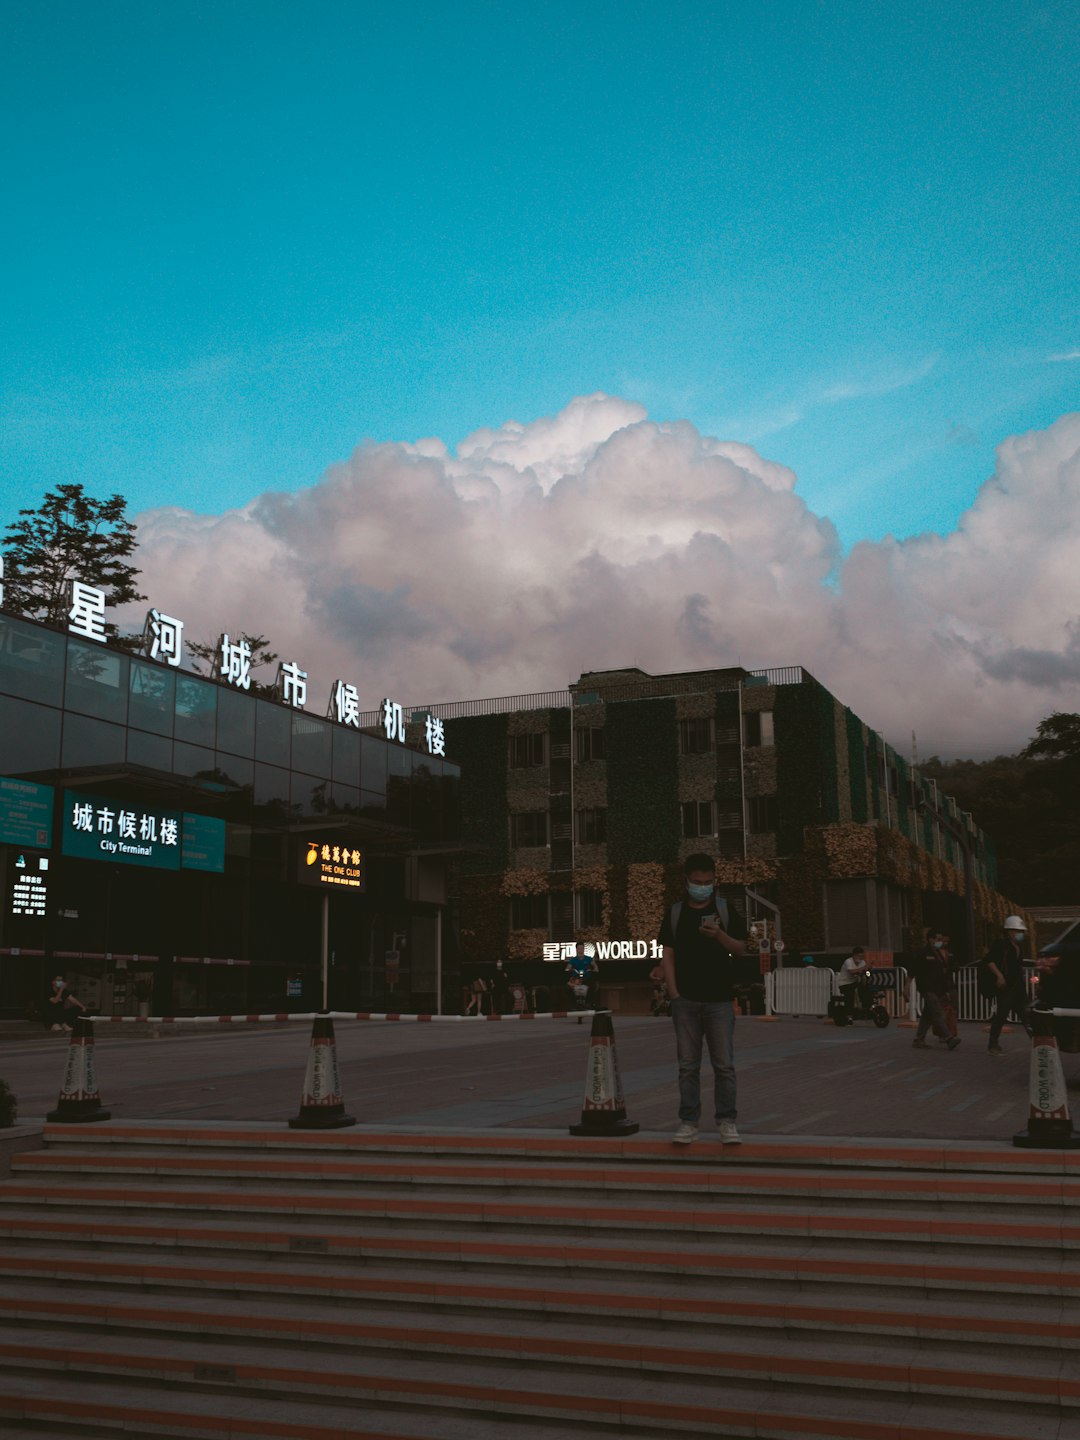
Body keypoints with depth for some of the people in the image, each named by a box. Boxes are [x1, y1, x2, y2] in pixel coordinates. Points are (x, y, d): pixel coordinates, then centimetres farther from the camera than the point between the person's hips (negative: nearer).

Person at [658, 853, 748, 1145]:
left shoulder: (726, 910, 5)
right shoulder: (675, 913, 7)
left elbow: (741, 949, 3)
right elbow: (668, 954, 6)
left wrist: (720, 935, -16)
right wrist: (673, 992, -3)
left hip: (719, 999, -1)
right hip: (685, 1000, 1)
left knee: (724, 1064, 0)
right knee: (687, 1065, 5)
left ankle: (727, 1122, 8)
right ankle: (688, 1122, 11)